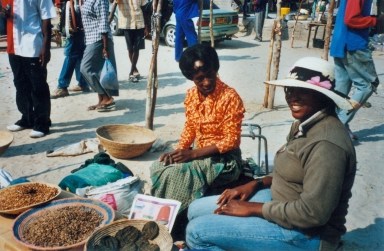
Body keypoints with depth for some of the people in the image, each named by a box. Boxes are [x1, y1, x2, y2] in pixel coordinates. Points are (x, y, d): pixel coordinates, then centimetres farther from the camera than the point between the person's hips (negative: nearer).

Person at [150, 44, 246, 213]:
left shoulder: (230, 97, -20)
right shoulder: (191, 94, 0)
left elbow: (231, 141, -20)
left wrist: (193, 154, -23)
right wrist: (178, 151, -9)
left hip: (224, 160, -6)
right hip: (199, 154, 7)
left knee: (175, 174, -25)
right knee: (158, 167, -13)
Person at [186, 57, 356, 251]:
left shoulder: (326, 144, -27)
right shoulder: (305, 123, 4)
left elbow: (312, 213, -28)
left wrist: (253, 208, -19)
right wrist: (256, 183, 3)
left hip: (306, 233, -9)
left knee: (198, 231, -15)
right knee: (196, 209, 8)